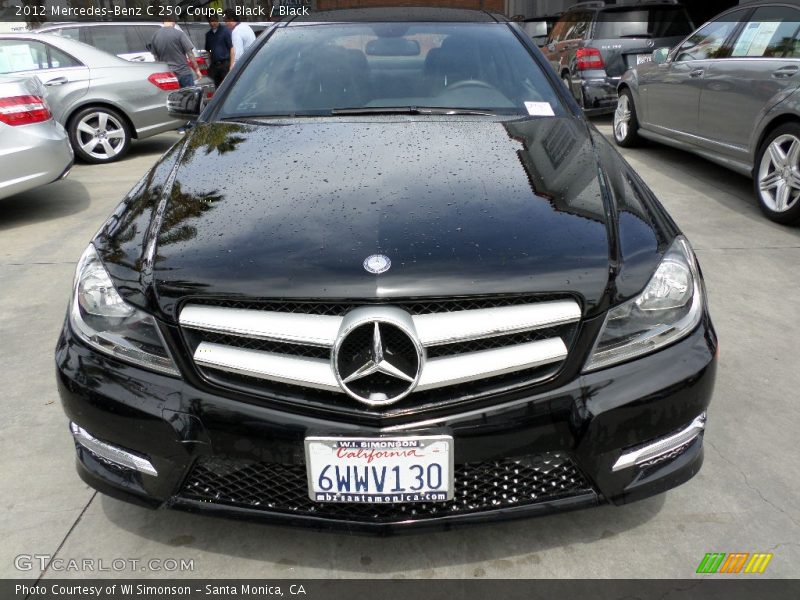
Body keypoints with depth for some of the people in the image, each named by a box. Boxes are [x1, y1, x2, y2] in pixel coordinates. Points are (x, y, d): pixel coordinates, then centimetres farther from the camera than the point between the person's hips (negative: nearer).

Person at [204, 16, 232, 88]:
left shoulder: (225, 31, -2)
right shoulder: (208, 34, 16)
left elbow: (232, 48, -7)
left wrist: (231, 65, -14)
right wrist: (209, 66, 15)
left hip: (225, 64, -6)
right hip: (214, 65, 6)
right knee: (218, 87, 8)